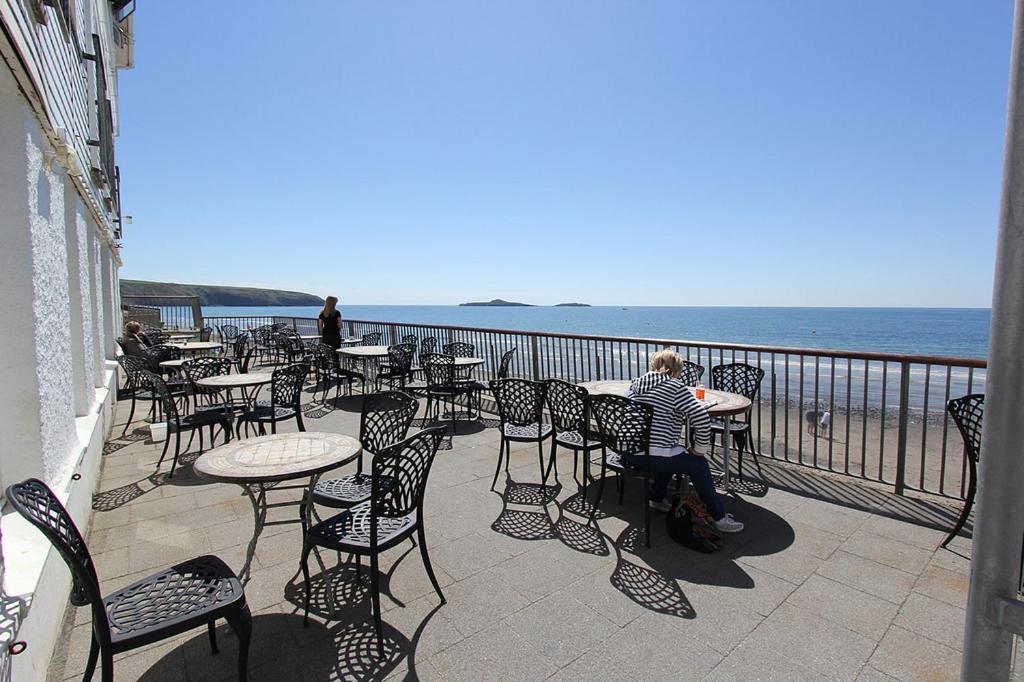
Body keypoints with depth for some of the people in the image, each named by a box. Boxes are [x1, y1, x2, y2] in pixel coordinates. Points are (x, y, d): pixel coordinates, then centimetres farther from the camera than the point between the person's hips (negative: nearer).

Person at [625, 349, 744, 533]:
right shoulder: (675, 387, -8)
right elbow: (702, 418, -15)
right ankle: (720, 518, 20)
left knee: (671, 456, 32)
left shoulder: (636, 383, 11)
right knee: (698, 465, 13)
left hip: (627, 454, 7)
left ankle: (656, 499, 38)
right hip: (654, 455, -7)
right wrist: (700, 449, -2)